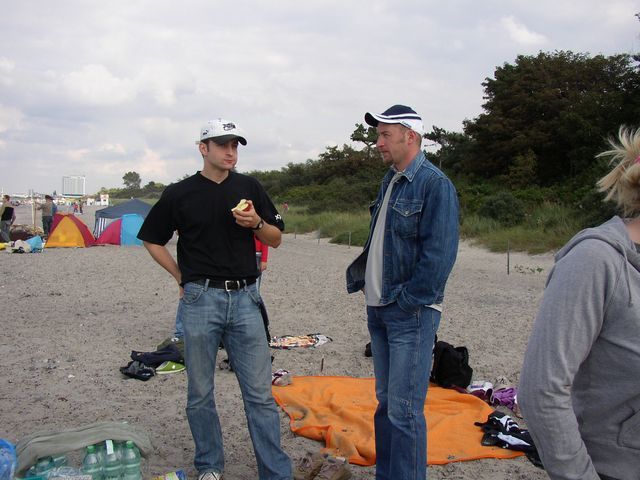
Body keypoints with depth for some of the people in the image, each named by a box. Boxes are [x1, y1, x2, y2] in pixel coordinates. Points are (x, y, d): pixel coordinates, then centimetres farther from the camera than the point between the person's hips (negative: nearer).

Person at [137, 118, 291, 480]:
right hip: (201, 300, -1)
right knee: (200, 392, 9)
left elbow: (276, 240, 10)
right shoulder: (180, 194, 2)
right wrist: (181, 276, 5)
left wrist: (257, 223, -10)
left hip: (244, 299, 1)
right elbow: (152, 240, 13)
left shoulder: (250, 187, 7)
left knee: (260, 392, 2)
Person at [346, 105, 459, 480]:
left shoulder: (435, 184, -13)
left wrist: (408, 300, -17)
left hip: (411, 313, -9)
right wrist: (360, 279, 11)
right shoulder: (390, 181, 15)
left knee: (404, 411, -4)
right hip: (379, 308, 9)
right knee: (386, 403, 18)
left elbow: (440, 254, -19)